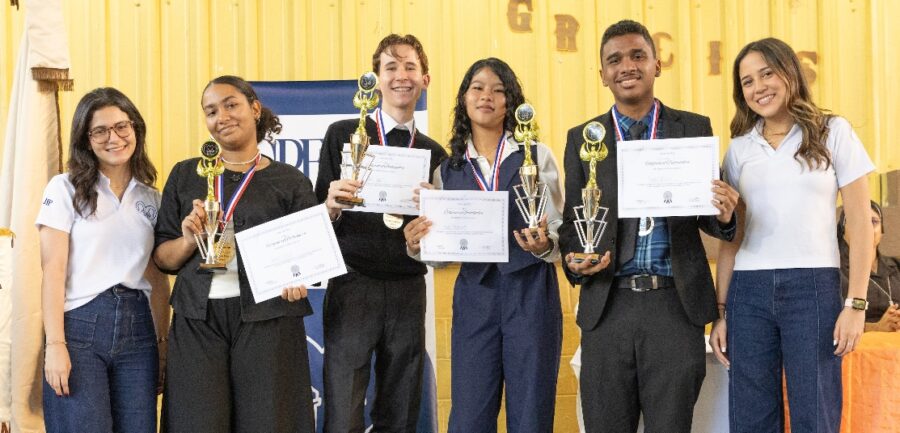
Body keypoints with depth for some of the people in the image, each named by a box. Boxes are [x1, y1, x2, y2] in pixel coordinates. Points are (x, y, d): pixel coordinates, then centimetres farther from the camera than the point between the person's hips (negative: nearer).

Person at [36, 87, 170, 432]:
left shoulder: (151, 198, 13)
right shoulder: (65, 189, 2)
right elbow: (53, 271, -5)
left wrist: (163, 341, 9)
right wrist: (55, 345, -14)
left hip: (137, 328, 4)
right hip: (80, 326, -4)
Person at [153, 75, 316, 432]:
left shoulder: (290, 181, 6)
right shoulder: (185, 175, 13)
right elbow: (162, 257, 13)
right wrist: (188, 241, -8)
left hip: (267, 321, -1)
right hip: (197, 321, 2)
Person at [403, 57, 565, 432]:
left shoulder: (537, 156, 4)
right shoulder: (448, 169, 11)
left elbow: (560, 230, 3)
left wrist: (543, 245, -19)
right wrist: (416, 245, -8)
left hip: (531, 292, -2)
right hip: (474, 295, 2)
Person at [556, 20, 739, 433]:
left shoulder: (694, 128, 7)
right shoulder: (581, 138, 10)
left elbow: (706, 215, 9)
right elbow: (572, 220, 12)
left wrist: (722, 214, -15)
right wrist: (574, 260, -9)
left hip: (676, 303, -1)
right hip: (607, 305, 1)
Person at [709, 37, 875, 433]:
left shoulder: (833, 133, 5)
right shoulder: (739, 149, 12)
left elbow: (859, 223, 1)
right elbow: (731, 236, 12)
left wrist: (856, 304, -6)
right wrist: (721, 311, 7)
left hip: (814, 286, -3)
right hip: (749, 290, 3)